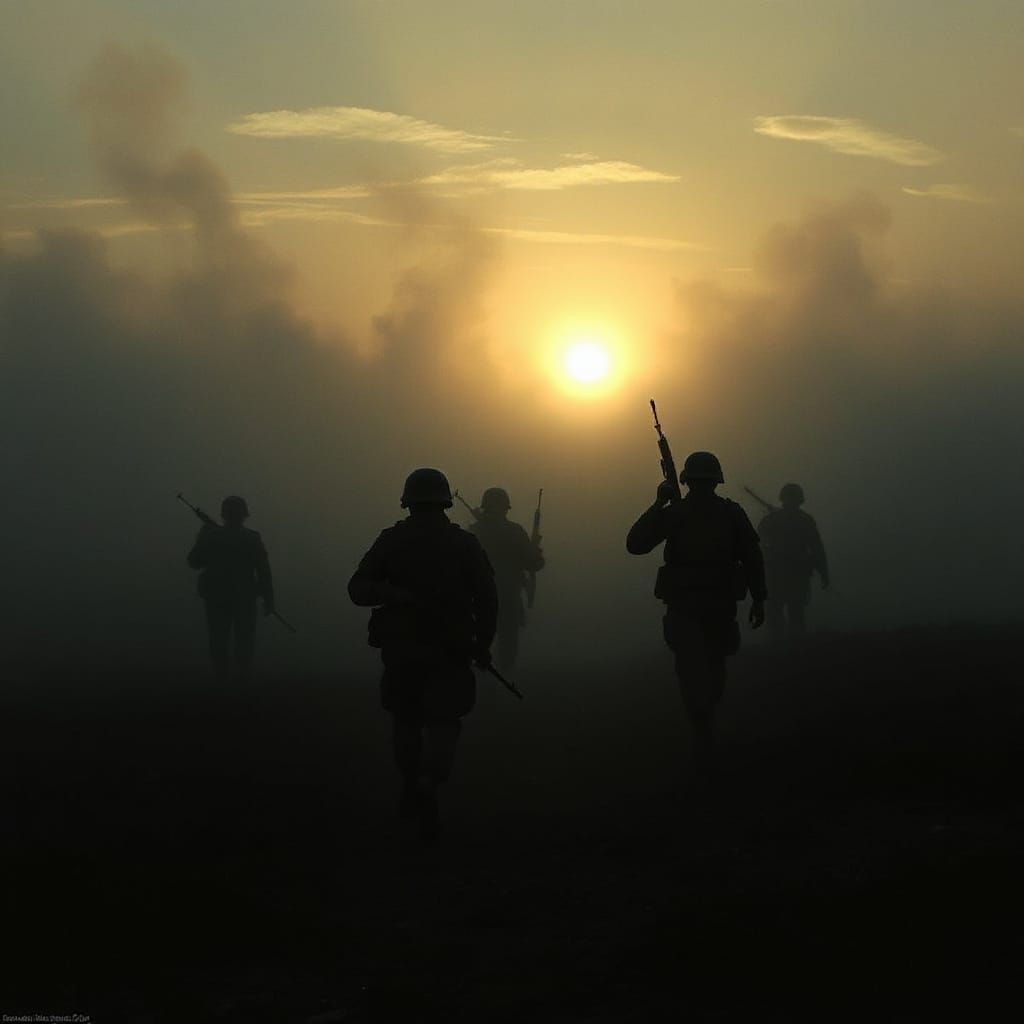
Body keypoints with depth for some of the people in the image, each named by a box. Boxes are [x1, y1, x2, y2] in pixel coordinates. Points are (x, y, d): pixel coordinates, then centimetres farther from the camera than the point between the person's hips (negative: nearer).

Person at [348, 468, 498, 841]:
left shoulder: (391, 540, -2)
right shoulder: (464, 543, -1)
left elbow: (358, 588, -11)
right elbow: (487, 597, -4)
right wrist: (483, 644, 4)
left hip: (400, 647, 1)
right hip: (450, 651, -1)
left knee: (406, 718, 19)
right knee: (443, 721, 3)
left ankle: (411, 790, 25)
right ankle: (428, 783, -21)